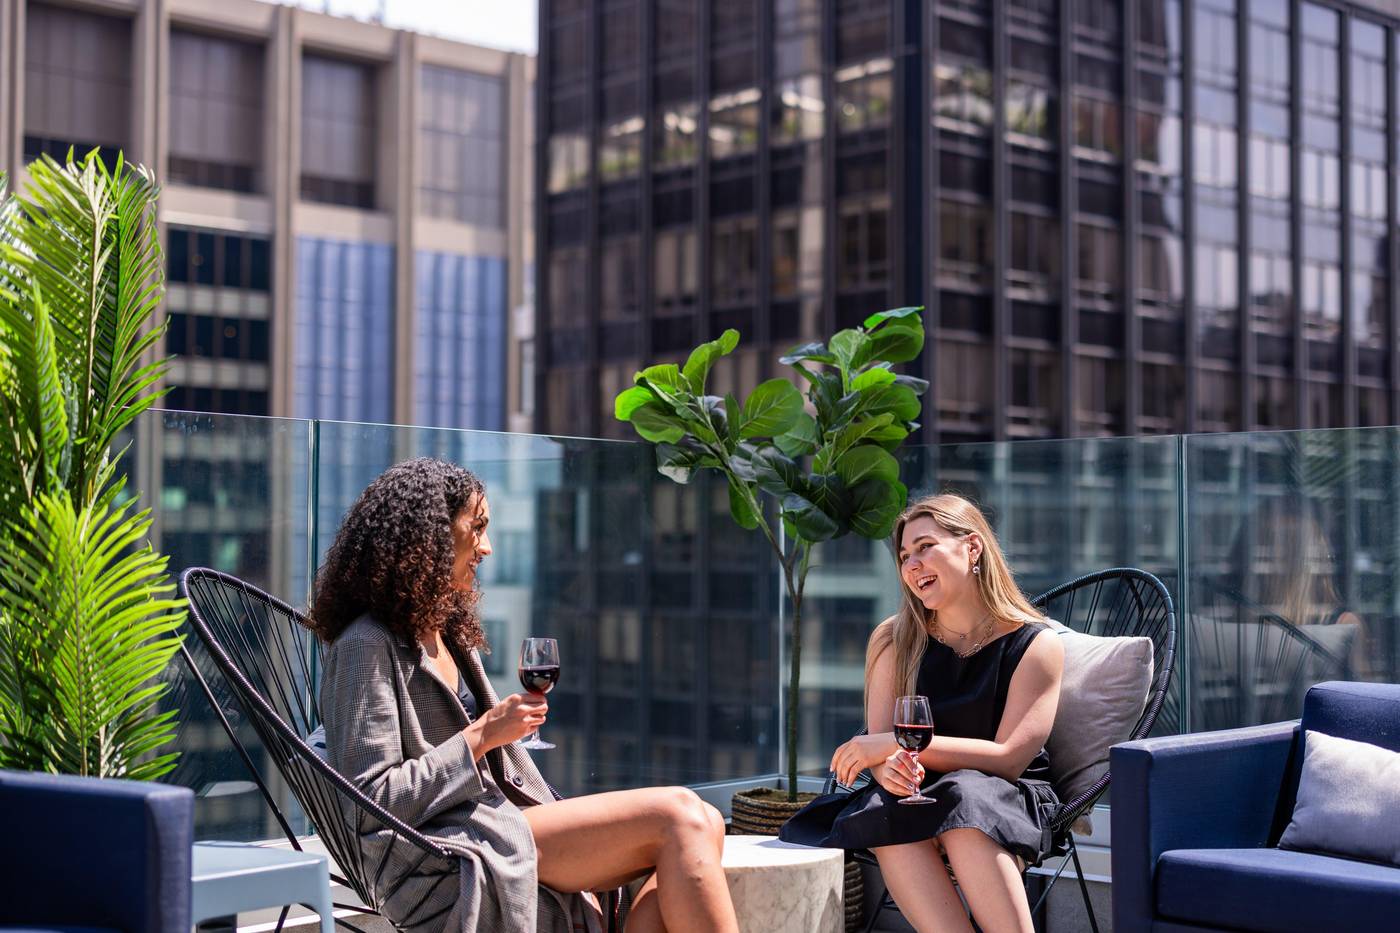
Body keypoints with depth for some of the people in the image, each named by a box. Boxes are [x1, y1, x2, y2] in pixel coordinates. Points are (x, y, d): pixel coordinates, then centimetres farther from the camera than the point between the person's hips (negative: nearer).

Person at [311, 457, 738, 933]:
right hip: (444, 868, -9)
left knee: (700, 824, -13)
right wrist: (481, 736, -13)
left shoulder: (452, 636, 23)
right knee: (675, 815, -21)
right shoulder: (367, 646, -7)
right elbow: (367, 806, -14)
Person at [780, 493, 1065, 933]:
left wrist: (900, 743, -19)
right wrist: (888, 765, -24)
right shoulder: (894, 641, 7)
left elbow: (1009, 758, -11)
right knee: (890, 815, -34)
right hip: (921, 796, 2)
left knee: (963, 799, -37)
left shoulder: (1036, 646, -3)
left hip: (1009, 803, -2)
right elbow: (881, 748, 3)